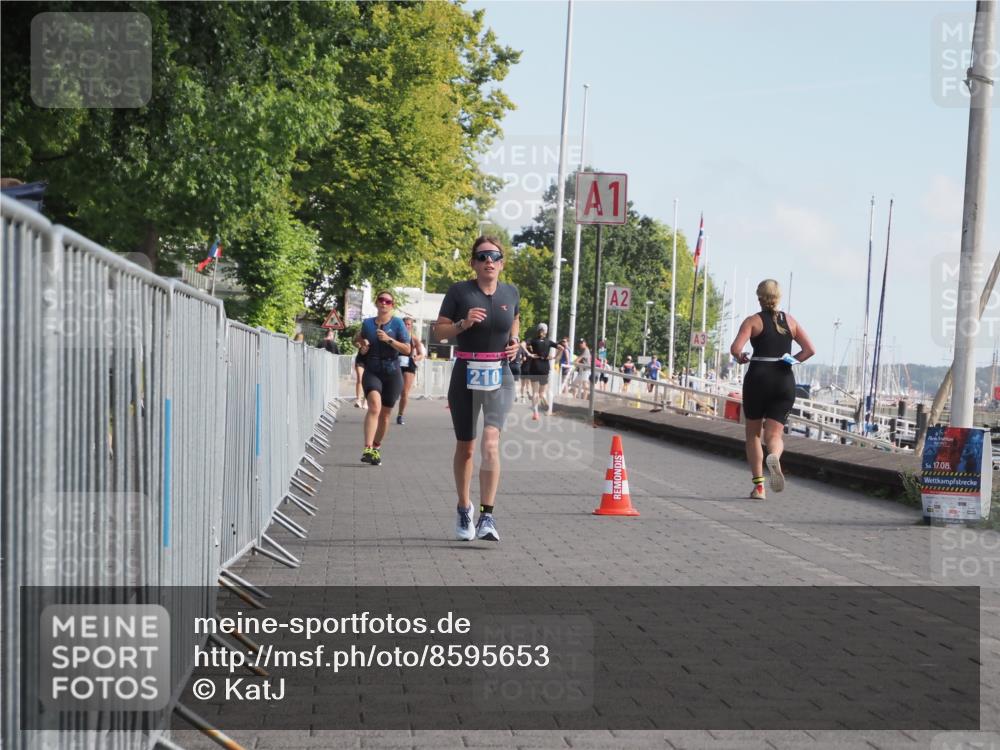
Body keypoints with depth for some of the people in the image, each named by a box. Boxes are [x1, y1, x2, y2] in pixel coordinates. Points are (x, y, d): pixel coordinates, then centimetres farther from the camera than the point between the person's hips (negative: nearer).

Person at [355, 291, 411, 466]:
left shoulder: (397, 324, 1)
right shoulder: (367, 323, 8)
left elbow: (407, 349, -5)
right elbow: (359, 342, 23)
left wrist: (388, 339, -17)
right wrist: (362, 348, 0)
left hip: (392, 373, 0)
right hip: (372, 371, 0)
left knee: (385, 414, 8)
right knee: (374, 405, -24)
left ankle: (376, 447, 28)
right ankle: (367, 449, -34)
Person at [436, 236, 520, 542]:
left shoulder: (511, 293, 5)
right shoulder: (459, 291, -3)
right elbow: (440, 329, 0)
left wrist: (514, 341, 5)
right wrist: (463, 324, -18)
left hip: (499, 377, 0)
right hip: (465, 374, 0)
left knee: (491, 442, -18)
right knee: (465, 447, 10)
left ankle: (487, 517, -19)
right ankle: (463, 508, 31)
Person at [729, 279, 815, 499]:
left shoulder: (753, 321, -1)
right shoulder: (790, 321, 9)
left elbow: (735, 349, -14)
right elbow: (810, 350, 4)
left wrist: (741, 358, 6)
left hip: (758, 378, -2)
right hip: (784, 380, 2)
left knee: (753, 433, 13)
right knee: (774, 434, 2)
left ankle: (759, 485, 7)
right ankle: (774, 456, -35)